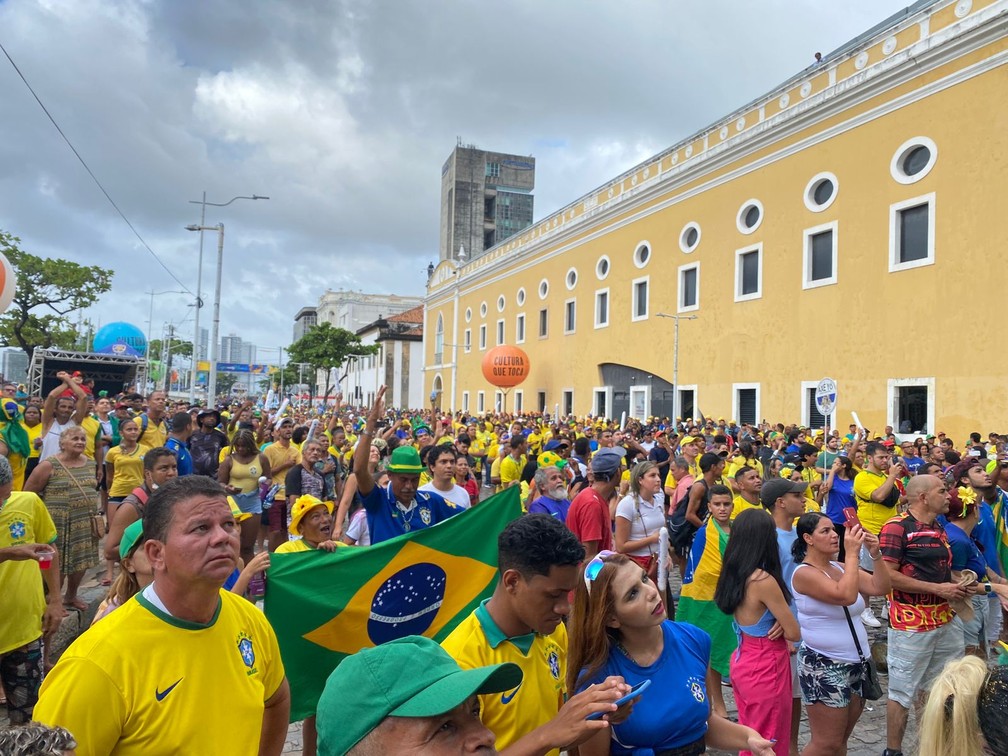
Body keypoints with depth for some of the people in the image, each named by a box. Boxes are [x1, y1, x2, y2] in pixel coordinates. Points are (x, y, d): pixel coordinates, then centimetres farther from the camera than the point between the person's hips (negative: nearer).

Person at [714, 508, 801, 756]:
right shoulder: (763, 580, -25)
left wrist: (777, 622, -7)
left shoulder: (733, 574, -1)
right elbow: (794, 633, -15)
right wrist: (783, 624, 6)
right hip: (766, 668, -7)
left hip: (743, 661, 8)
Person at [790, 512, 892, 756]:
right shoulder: (804, 573, -16)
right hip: (824, 667, -8)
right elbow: (846, 596, -29)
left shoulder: (840, 567, 7)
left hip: (856, 664, 8)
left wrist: (876, 554, -10)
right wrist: (852, 552, -24)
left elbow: (880, 588, 2)